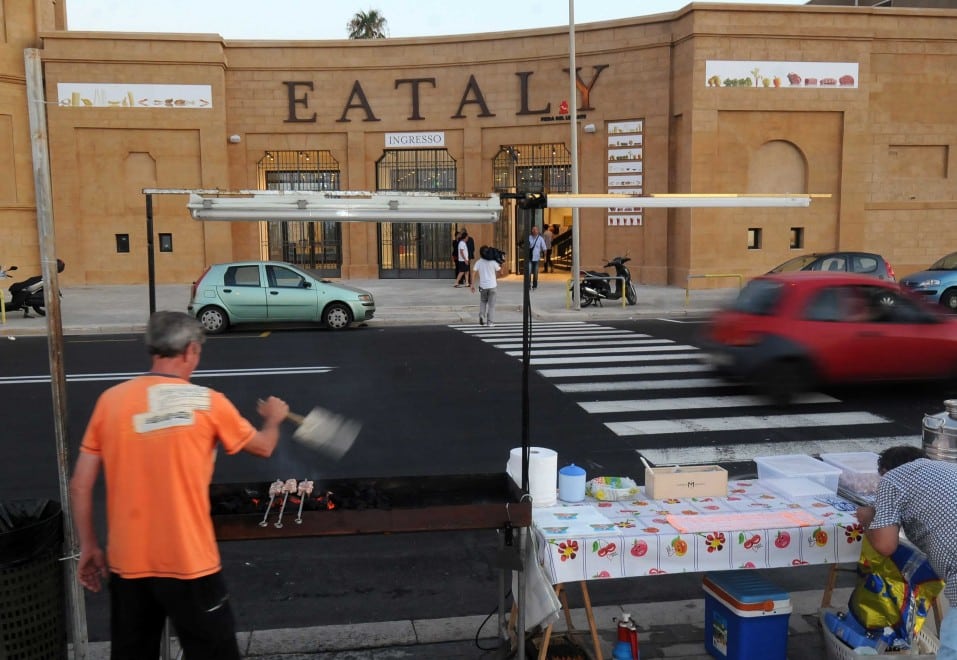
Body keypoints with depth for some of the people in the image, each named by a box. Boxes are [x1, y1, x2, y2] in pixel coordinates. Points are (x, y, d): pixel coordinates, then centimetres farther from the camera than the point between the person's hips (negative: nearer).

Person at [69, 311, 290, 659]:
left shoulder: (110, 400, -1)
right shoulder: (208, 403, -8)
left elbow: (80, 485, 2)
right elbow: (263, 447, 9)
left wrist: (88, 545, 14)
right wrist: (273, 418, 30)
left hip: (126, 562, 4)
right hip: (189, 563, -3)